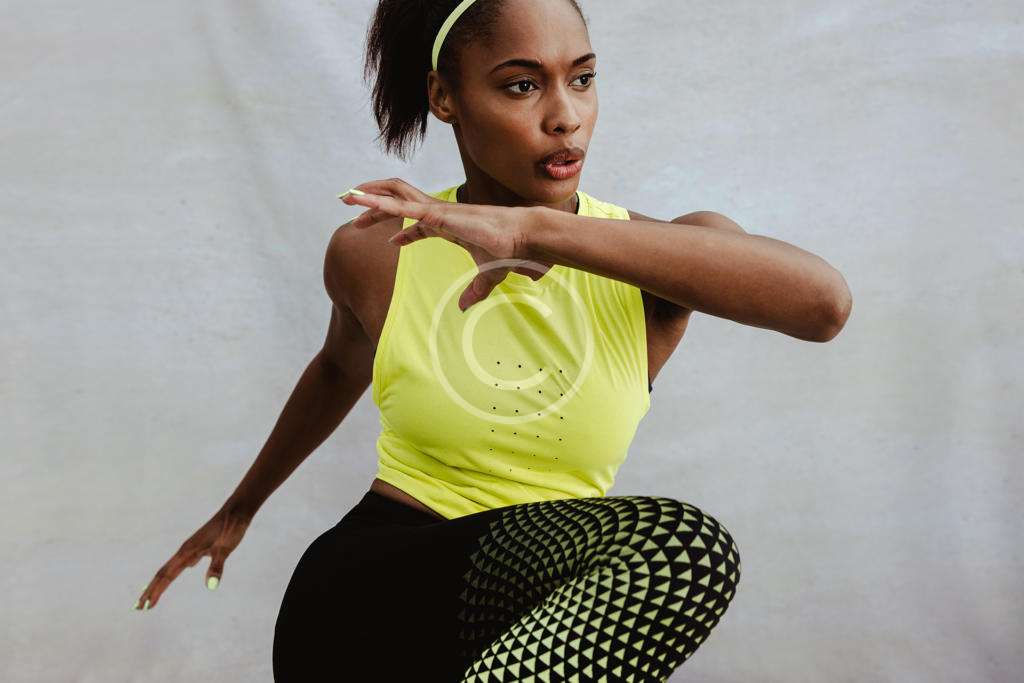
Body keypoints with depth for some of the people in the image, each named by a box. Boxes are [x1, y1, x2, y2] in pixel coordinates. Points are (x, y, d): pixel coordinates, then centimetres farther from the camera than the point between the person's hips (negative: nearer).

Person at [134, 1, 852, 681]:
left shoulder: (651, 268, -5)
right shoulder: (374, 251, 0)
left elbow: (824, 301, -28)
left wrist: (542, 230, -33)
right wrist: (239, 509, 39)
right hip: (375, 581, -2)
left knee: (685, 550, -32)